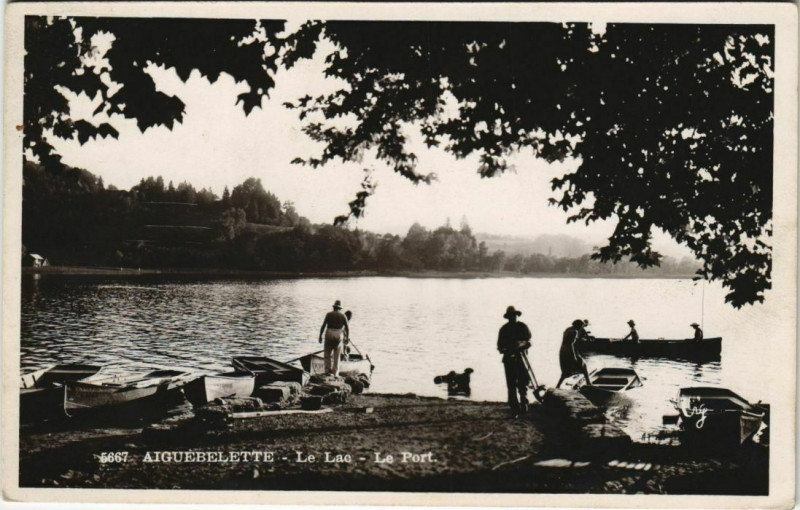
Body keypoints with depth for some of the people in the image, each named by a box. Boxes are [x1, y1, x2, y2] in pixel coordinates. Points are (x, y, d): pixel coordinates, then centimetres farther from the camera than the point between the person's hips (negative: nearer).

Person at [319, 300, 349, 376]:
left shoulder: (329, 314, 2)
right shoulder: (343, 316, 4)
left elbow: (323, 326, -2)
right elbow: (347, 328, 4)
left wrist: (320, 336, 4)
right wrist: (347, 337, 17)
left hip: (329, 335, -1)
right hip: (339, 336, 1)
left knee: (328, 354, 11)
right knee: (337, 356, 8)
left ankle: (328, 369, 0)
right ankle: (335, 373, 7)